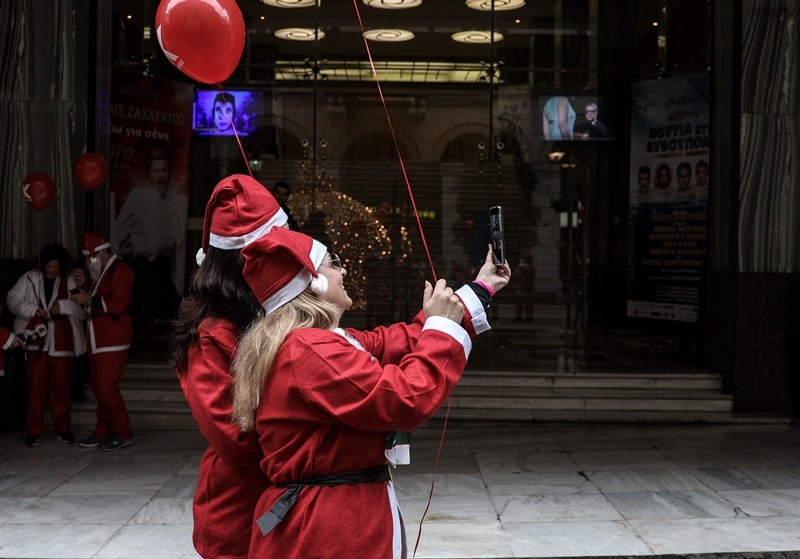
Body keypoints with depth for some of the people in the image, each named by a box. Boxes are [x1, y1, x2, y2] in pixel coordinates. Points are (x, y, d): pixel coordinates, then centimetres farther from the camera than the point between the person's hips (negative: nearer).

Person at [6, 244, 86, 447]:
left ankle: (63, 429, 17)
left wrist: (64, 306, -19)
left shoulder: (69, 282, 3)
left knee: (61, 387, 5)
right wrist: (33, 310, -14)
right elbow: (13, 301, 2)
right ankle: (33, 431, 9)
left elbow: (82, 309, -1)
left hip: (61, 342, 0)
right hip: (36, 340, 0)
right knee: (35, 387, 2)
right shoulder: (29, 279, 3)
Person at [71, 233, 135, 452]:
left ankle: (123, 434, -2)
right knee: (99, 388, 11)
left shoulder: (120, 270, -11)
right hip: (98, 341, 10)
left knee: (107, 388, -11)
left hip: (112, 342, -10)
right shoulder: (99, 273, 20)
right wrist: (83, 285, 7)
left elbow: (118, 303, -20)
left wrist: (89, 300, -17)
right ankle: (102, 433, 18)